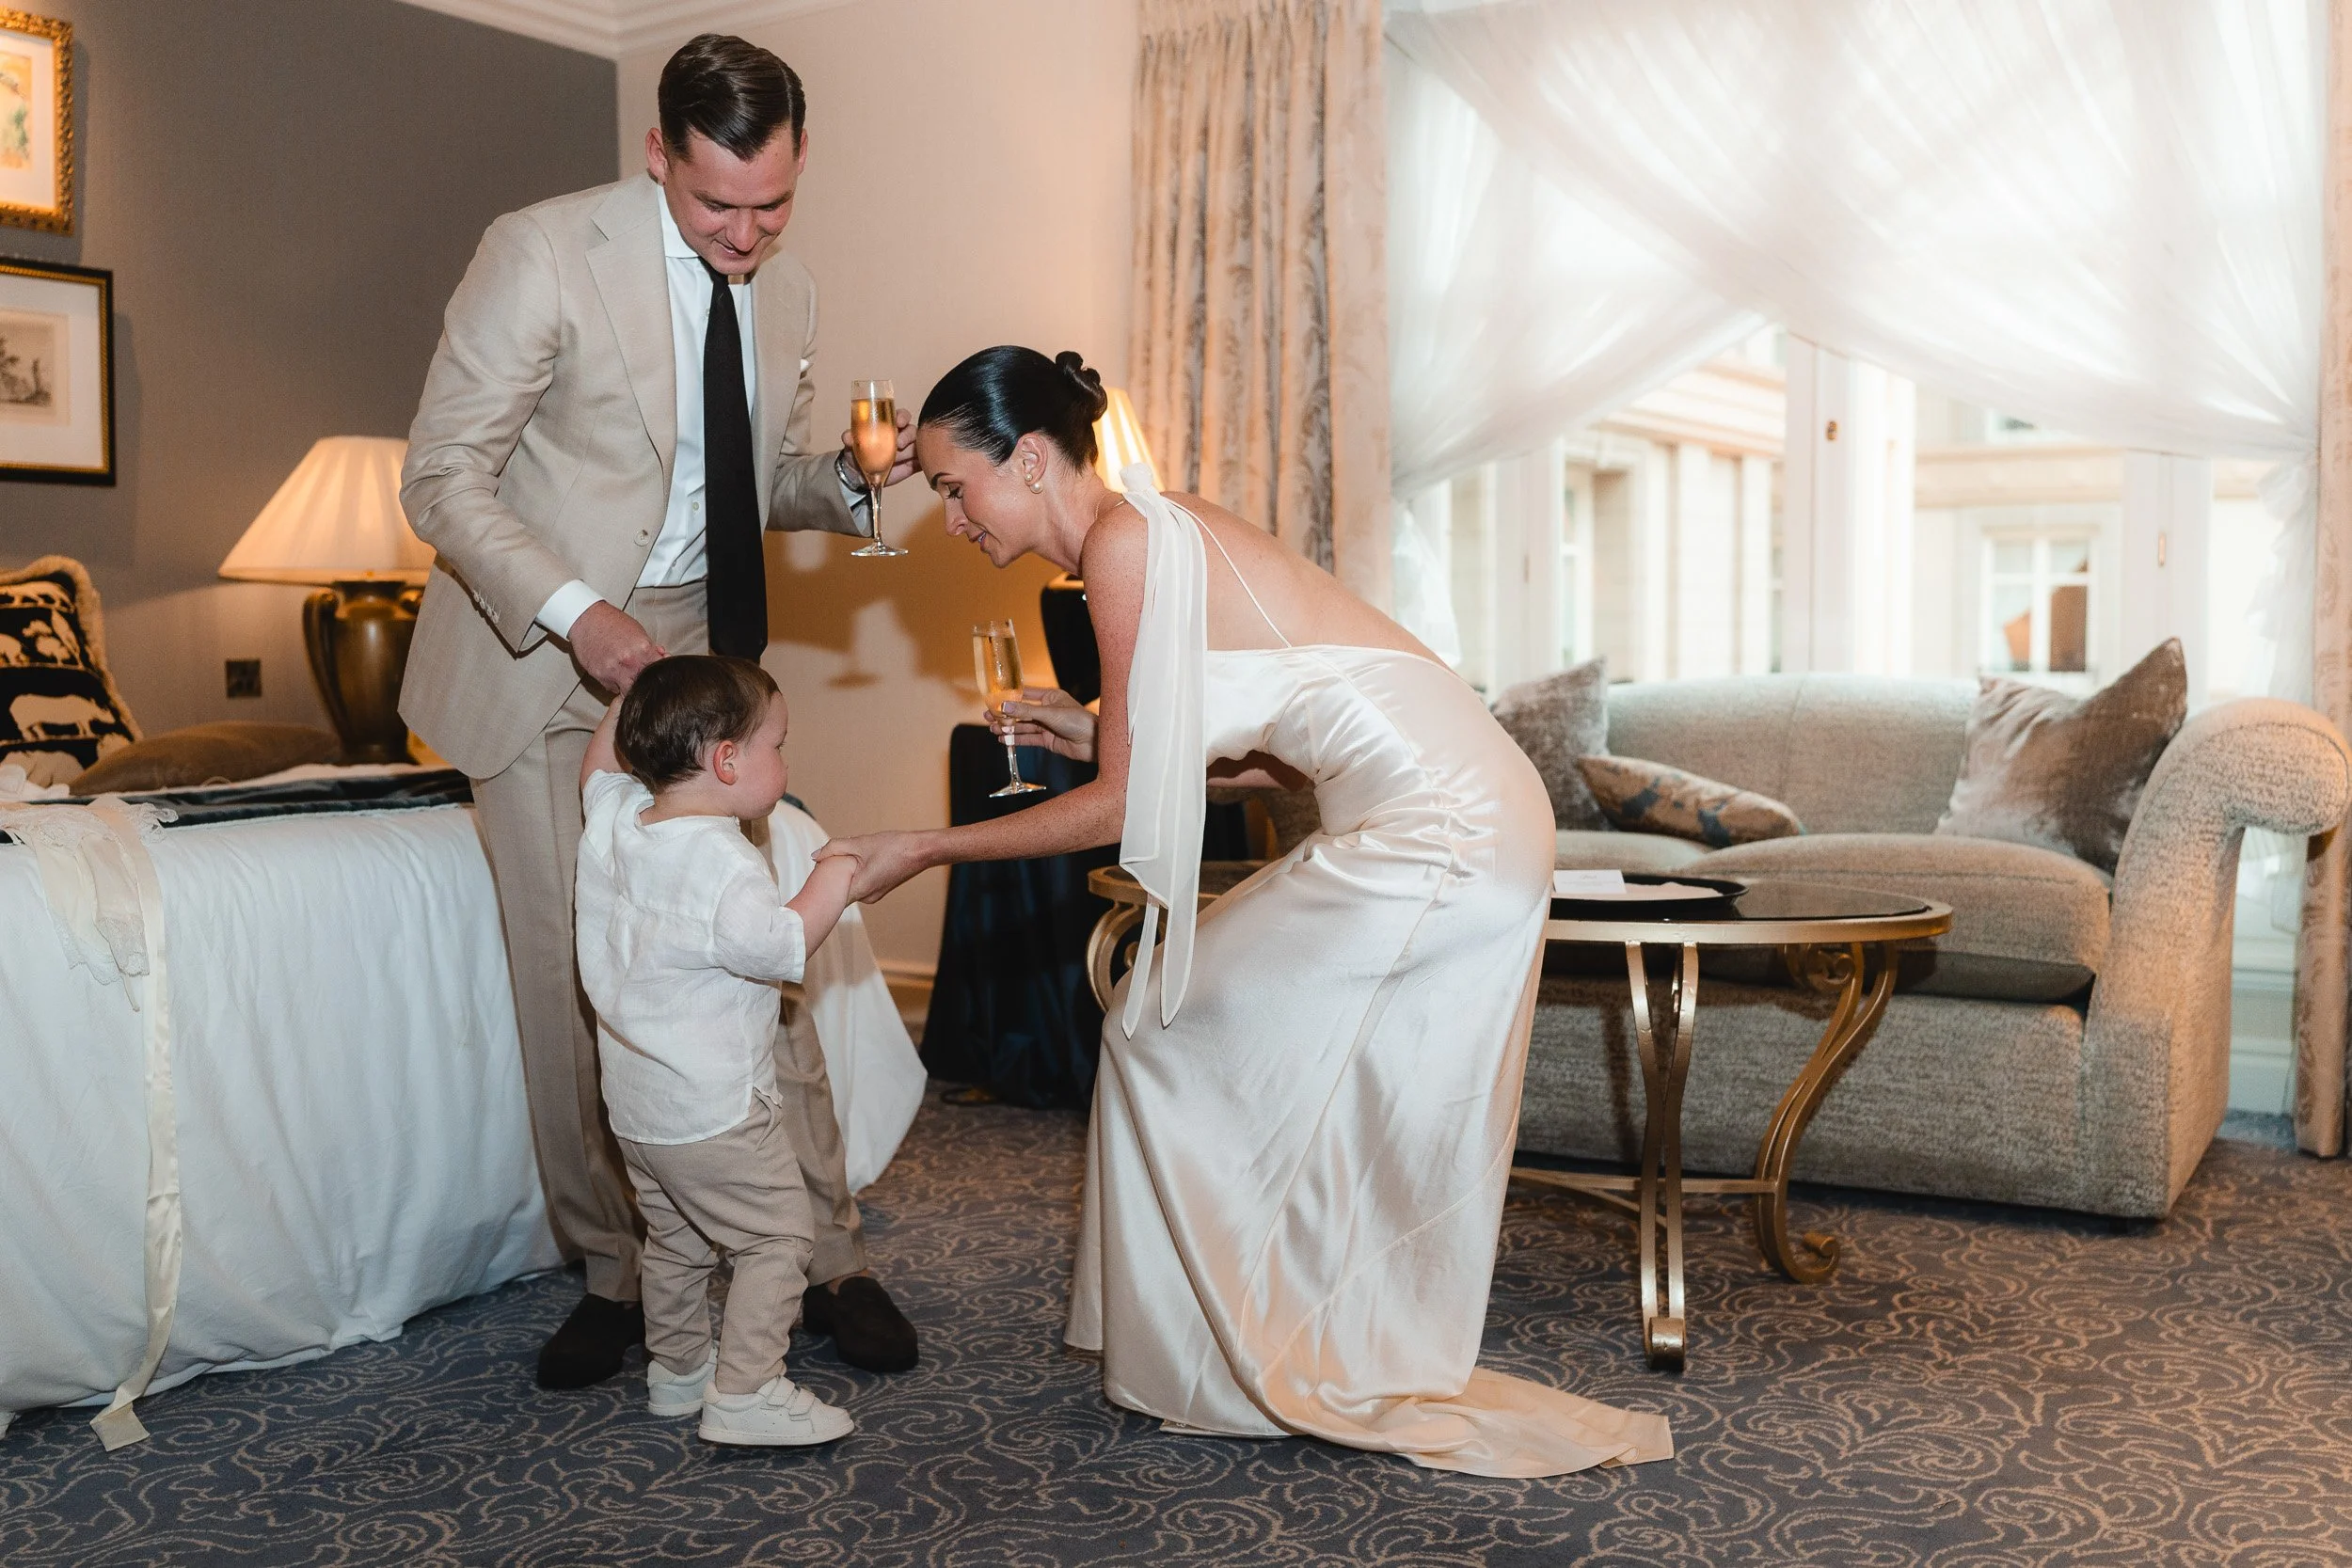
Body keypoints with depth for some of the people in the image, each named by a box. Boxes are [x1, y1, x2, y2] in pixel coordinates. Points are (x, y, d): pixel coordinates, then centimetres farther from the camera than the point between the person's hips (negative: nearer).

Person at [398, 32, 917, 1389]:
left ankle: (828, 1257, 13)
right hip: (546, 655, -4)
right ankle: (616, 1277, 17)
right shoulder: (543, 254, -13)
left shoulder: (787, 289, 6)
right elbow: (444, 475, -12)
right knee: (576, 980, 0)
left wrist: (848, 480, -6)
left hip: (700, 650, 4)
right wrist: (576, 611, -26)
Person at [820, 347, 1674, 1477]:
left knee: (1167, 1027, 2)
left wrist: (923, 852, -6)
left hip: (1434, 837, -9)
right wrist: (1099, 735, 17)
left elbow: (1124, 806, -12)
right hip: (1462, 824, 10)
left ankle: (1228, 1368, 14)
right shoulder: (1157, 533, 15)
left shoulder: (1124, 542, -13)